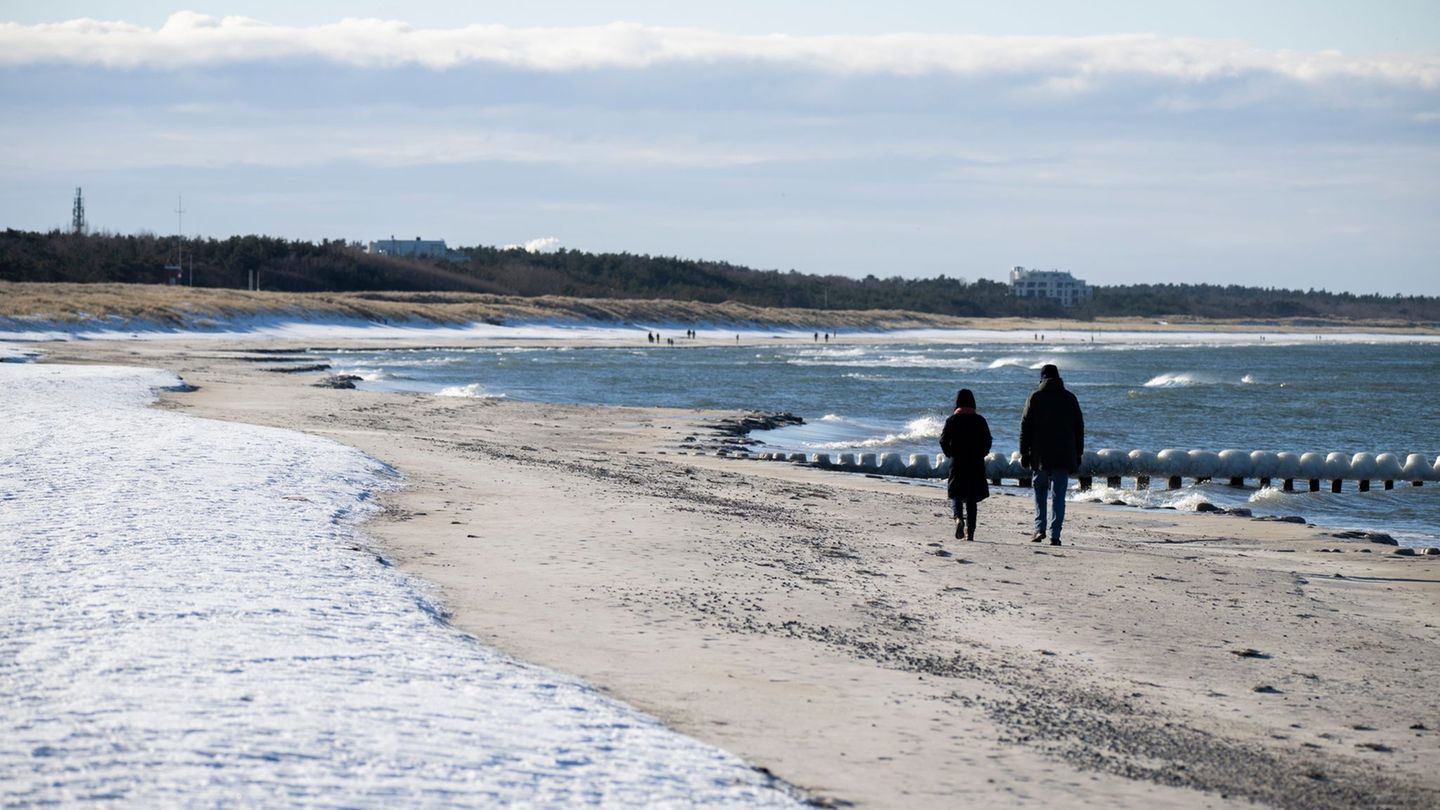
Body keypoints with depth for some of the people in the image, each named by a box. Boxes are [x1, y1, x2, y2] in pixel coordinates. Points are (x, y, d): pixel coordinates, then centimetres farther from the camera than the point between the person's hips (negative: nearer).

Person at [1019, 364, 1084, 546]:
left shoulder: (1035, 397, -1)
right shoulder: (1070, 398, 7)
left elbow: (1025, 426, -2)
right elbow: (1079, 428, 10)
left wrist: (1024, 452, 2)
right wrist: (1078, 454, 15)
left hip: (1040, 455, -1)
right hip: (1063, 456, 1)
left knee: (1040, 491, 14)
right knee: (1058, 495, 2)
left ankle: (1039, 528, 0)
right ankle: (1055, 535, -4)